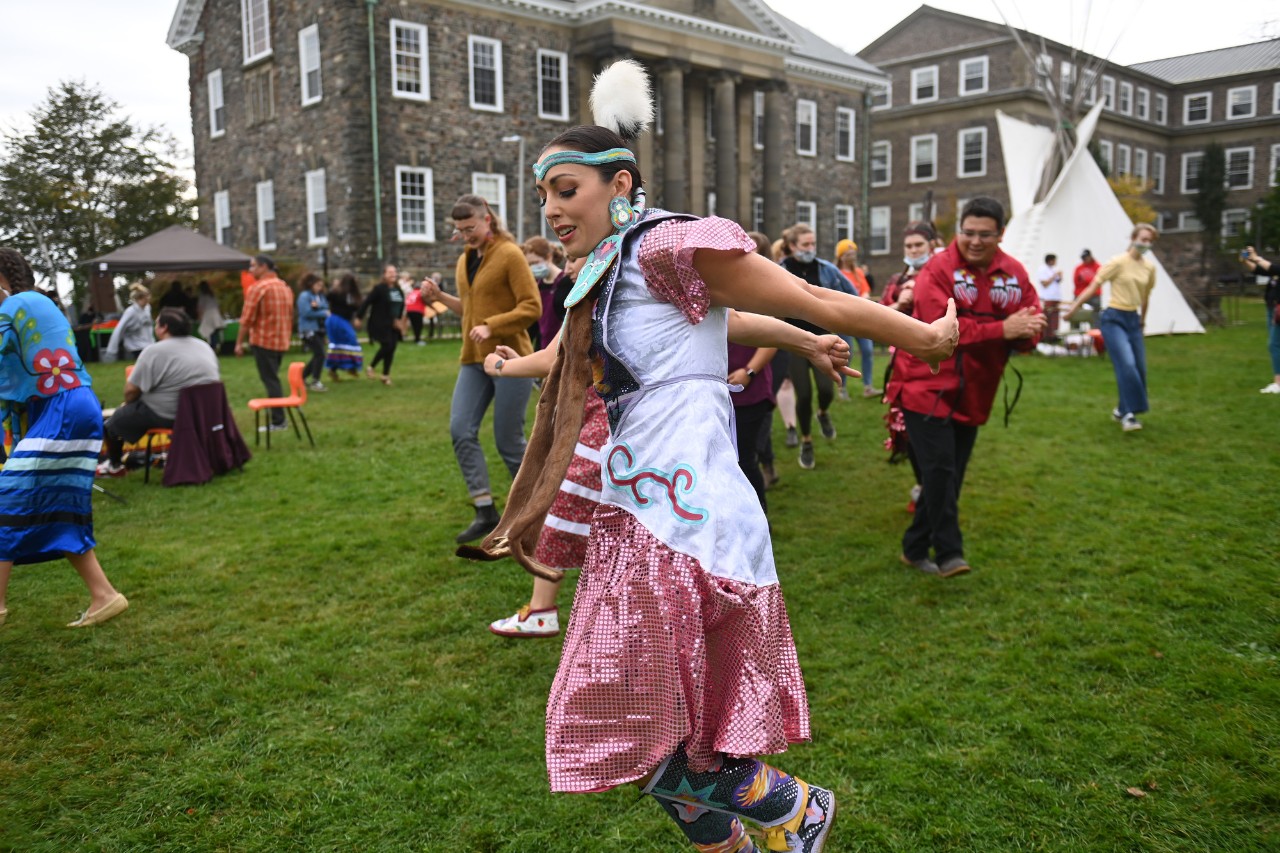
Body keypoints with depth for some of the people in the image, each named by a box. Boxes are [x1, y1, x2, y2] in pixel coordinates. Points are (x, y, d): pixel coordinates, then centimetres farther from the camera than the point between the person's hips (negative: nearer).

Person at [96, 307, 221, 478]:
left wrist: (127, 404, 11)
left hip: (167, 416, -7)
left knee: (115, 420, 16)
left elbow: (131, 391, -12)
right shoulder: (204, 346, 6)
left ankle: (114, 466, 32)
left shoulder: (154, 351, -15)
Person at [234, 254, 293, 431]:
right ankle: (278, 417, 18)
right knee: (274, 380, 16)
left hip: (263, 341, -7)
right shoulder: (285, 287, 11)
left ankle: (278, 421, -5)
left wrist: (239, 342, -8)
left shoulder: (258, 288, -12)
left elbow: (247, 319, -13)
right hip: (282, 341, 7)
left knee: (270, 381, -4)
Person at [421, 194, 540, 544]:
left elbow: (532, 307, -14)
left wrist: (491, 326, -23)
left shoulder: (509, 254, -9)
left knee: (508, 440, -2)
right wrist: (442, 297, 9)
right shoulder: (464, 260, 14)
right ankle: (485, 512, 3)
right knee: (461, 430, -4)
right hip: (474, 360, 7)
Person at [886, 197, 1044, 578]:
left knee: (951, 475, 10)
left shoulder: (1014, 274, 4)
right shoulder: (938, 270, -13)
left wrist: (1027, 332, -23)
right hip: (928, 386, -6)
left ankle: (916, 548, 23)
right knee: (939, 468, -13)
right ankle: (948, 553, -4)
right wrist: (1002, 329, -27)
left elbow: (1031, 327, 2)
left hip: (973, 393, 6)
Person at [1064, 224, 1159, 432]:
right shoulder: (1118, 262, -9)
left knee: (1140, 369, 4)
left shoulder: (1150, 267, 7)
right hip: (1113, 319, -6)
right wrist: (1072, 309, -14)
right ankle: (1128, 414, -12)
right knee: (1126, 364, -19)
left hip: (1133, 320, 6)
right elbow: (1093, 287, -10)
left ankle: (1121, 411, 20)